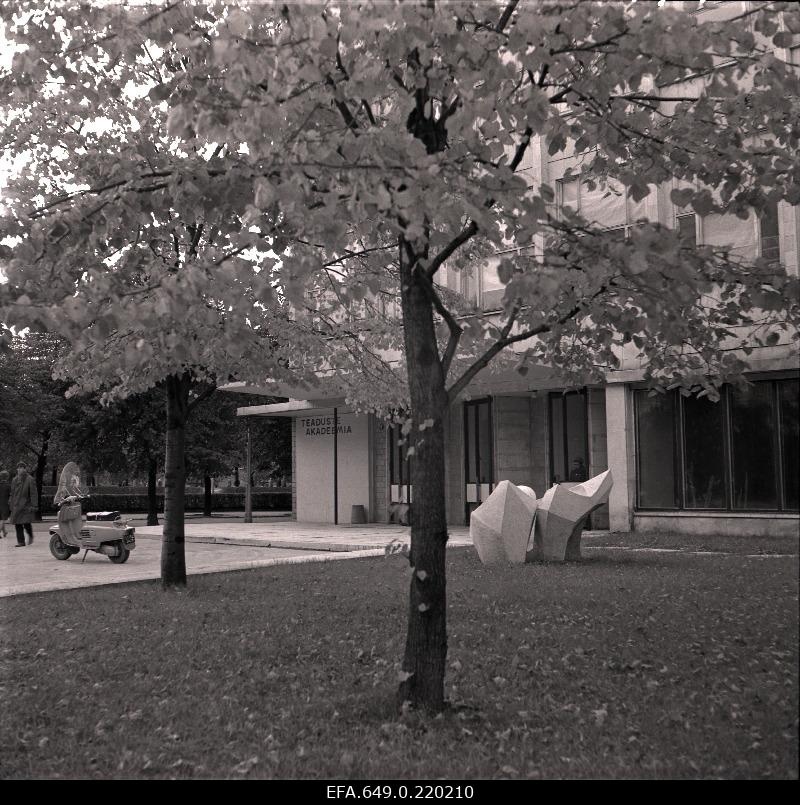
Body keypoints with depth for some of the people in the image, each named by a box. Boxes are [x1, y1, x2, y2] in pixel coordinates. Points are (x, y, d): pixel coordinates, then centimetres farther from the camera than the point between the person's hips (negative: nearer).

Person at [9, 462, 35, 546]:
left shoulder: (29, 479, -3)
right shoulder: (14, 480, 11)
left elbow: (32, 493, -6)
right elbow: (12, 493, 16)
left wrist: (31, 505, -11)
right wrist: (10, 504, 11)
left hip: (26, 504, -4)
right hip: (16, 505, 5)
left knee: (26, 523, -8)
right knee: (17, 524, 0)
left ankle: (30, 536, 21)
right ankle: (21, 541, 6)